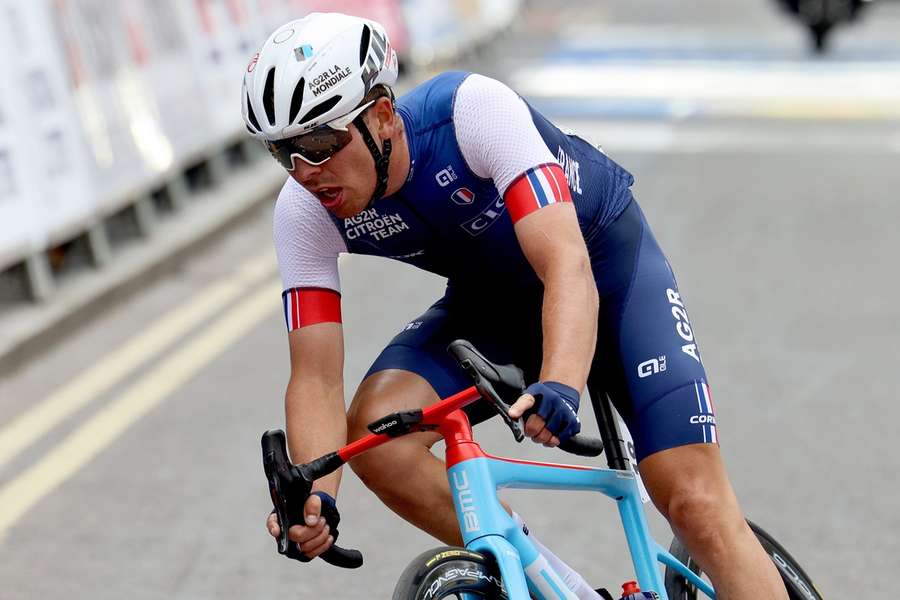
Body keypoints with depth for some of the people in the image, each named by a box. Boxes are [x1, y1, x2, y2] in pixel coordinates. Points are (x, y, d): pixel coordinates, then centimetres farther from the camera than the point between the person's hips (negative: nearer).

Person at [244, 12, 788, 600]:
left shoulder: (472, 108, -34)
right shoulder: (304, 211, -21)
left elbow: (567, 267, -43)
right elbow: (316, 375, -22)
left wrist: (560, 385, -62)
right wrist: (315, 495, -41)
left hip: (604, 261, -4)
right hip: (492, 297, 4)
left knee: (697, 505, -19)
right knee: (373, 435, -23)